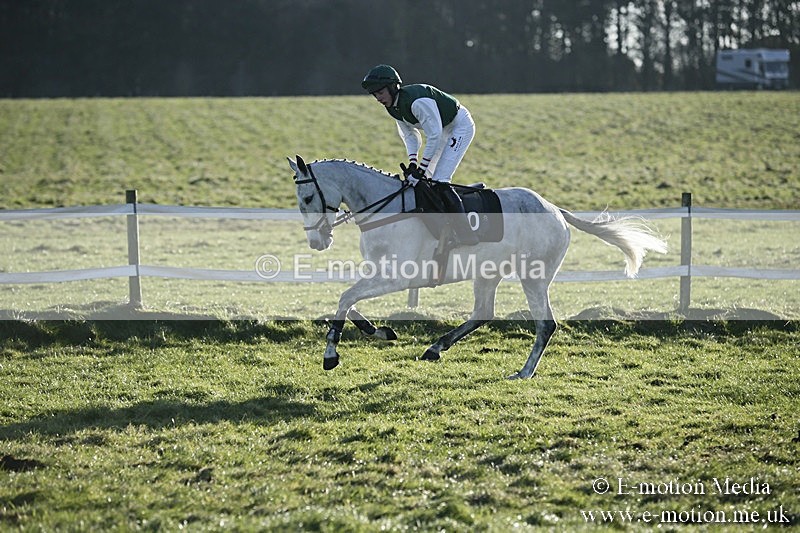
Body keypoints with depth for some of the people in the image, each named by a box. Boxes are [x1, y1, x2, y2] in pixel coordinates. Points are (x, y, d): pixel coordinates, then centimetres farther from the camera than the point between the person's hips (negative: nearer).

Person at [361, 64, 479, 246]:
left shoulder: (417, 101, -33)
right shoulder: (394, 107, -4)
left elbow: (434, 135, -31)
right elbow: (410, 135, 7)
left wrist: (422, 168, -26)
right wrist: (413, 161, -9)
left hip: (460, 126, -10)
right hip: (441, 130, 10)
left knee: (439, 180, -21)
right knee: (414, 180, 7)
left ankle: (466, 231, -23)